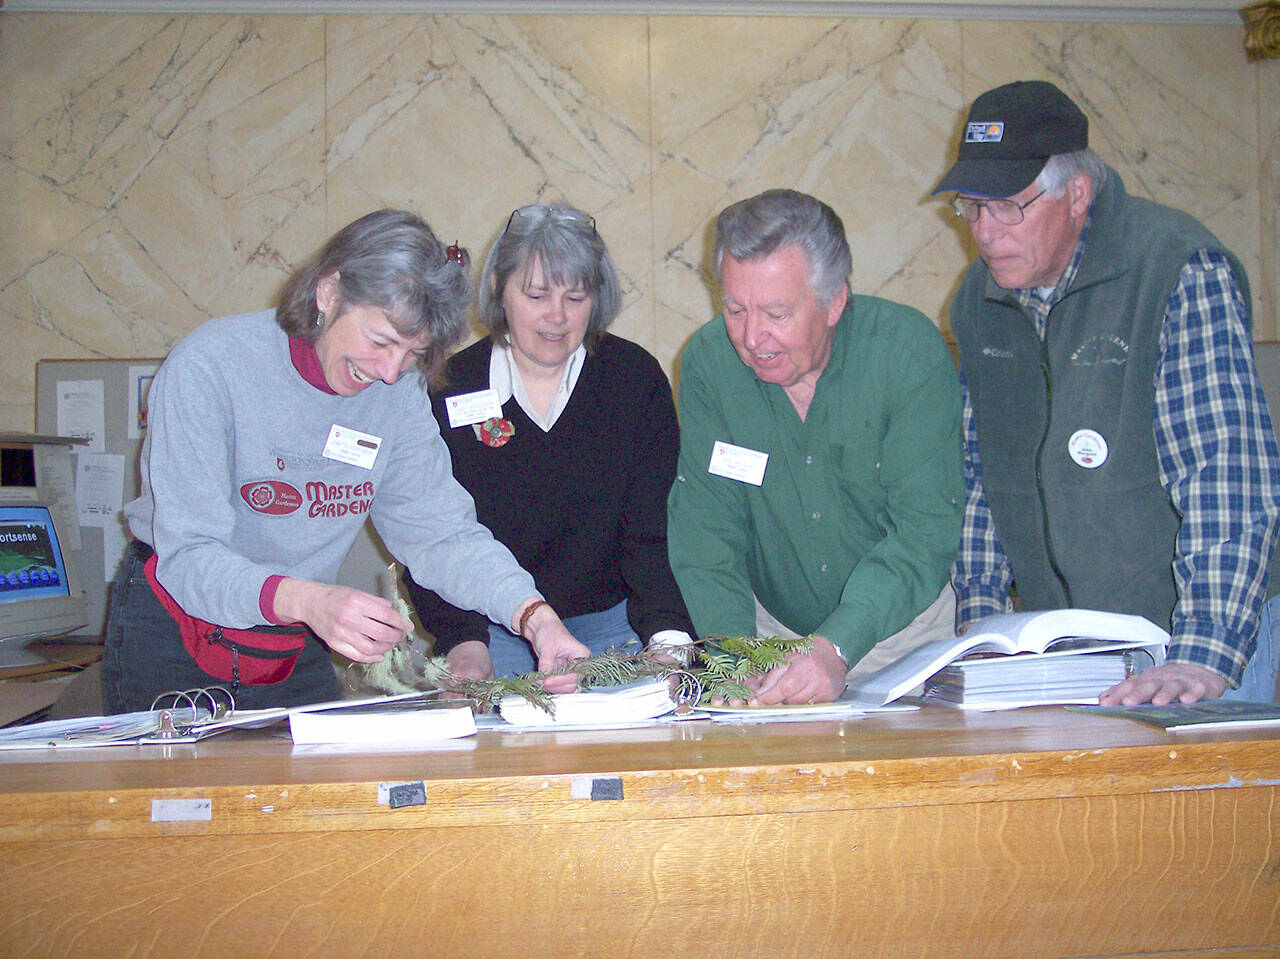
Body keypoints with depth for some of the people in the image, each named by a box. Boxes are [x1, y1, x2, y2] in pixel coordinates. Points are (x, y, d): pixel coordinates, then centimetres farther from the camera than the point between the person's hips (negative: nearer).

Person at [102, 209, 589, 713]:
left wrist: (534, 616, -29)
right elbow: (187, 556, -29)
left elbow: (440, 531, -11)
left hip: (297, 653, 4)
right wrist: (307, 600, -47)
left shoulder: (400, 392, -8)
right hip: (172, 644, -4)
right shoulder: (211, 364, -23)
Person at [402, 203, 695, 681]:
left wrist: (669, 635, -25)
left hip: (610, 619, 1)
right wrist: (463, 642, -23)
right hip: (492, 626, 0)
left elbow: (652, 531, -7)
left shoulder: (637, 378, -1)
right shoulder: (448, 388, -3)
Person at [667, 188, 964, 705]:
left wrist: (836, 648, -34)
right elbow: (705, 526, -8)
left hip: (907, 624, -2)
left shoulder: (910, 352, -18)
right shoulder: (707, 361, -9)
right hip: (771, 628, 2)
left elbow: (925, 530, -21)